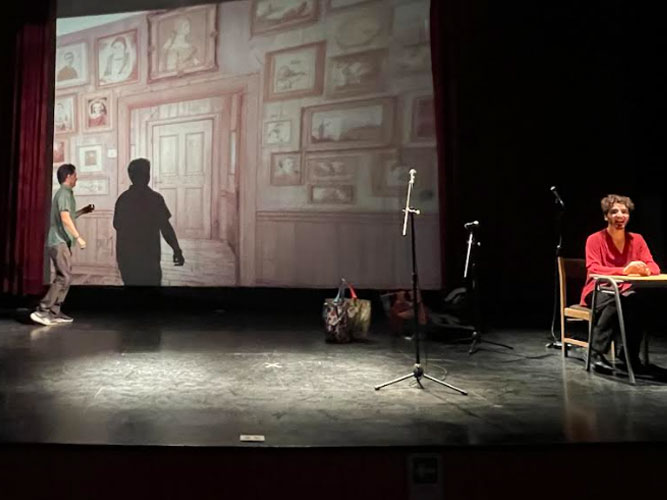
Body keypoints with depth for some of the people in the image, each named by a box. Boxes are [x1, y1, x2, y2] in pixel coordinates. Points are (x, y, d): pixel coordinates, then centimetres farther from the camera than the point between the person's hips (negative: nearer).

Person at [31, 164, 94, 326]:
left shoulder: (65, 193, 19)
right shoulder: (64, 193, -11)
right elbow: (65, 219, -22)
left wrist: (82, 211, 26)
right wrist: (78, 237, -23)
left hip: (61, 242, 10)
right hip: (59, 242, -10)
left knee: (63, 277, 9)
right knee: (64, 277, -13)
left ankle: (54, 313, 11)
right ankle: (42, 311, -14)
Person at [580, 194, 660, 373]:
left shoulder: (637, 239, 6)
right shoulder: (595, 239, -7)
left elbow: (653, 267, 0)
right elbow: (593, 270, -20)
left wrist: (645, 269, -26)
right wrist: (624, 270, -34)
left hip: (624, 291, 3)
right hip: (598, 291, -3)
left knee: (637, 302, -32)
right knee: (613, 303, -37)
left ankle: (630, 354, -15)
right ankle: (597, 352, -25)